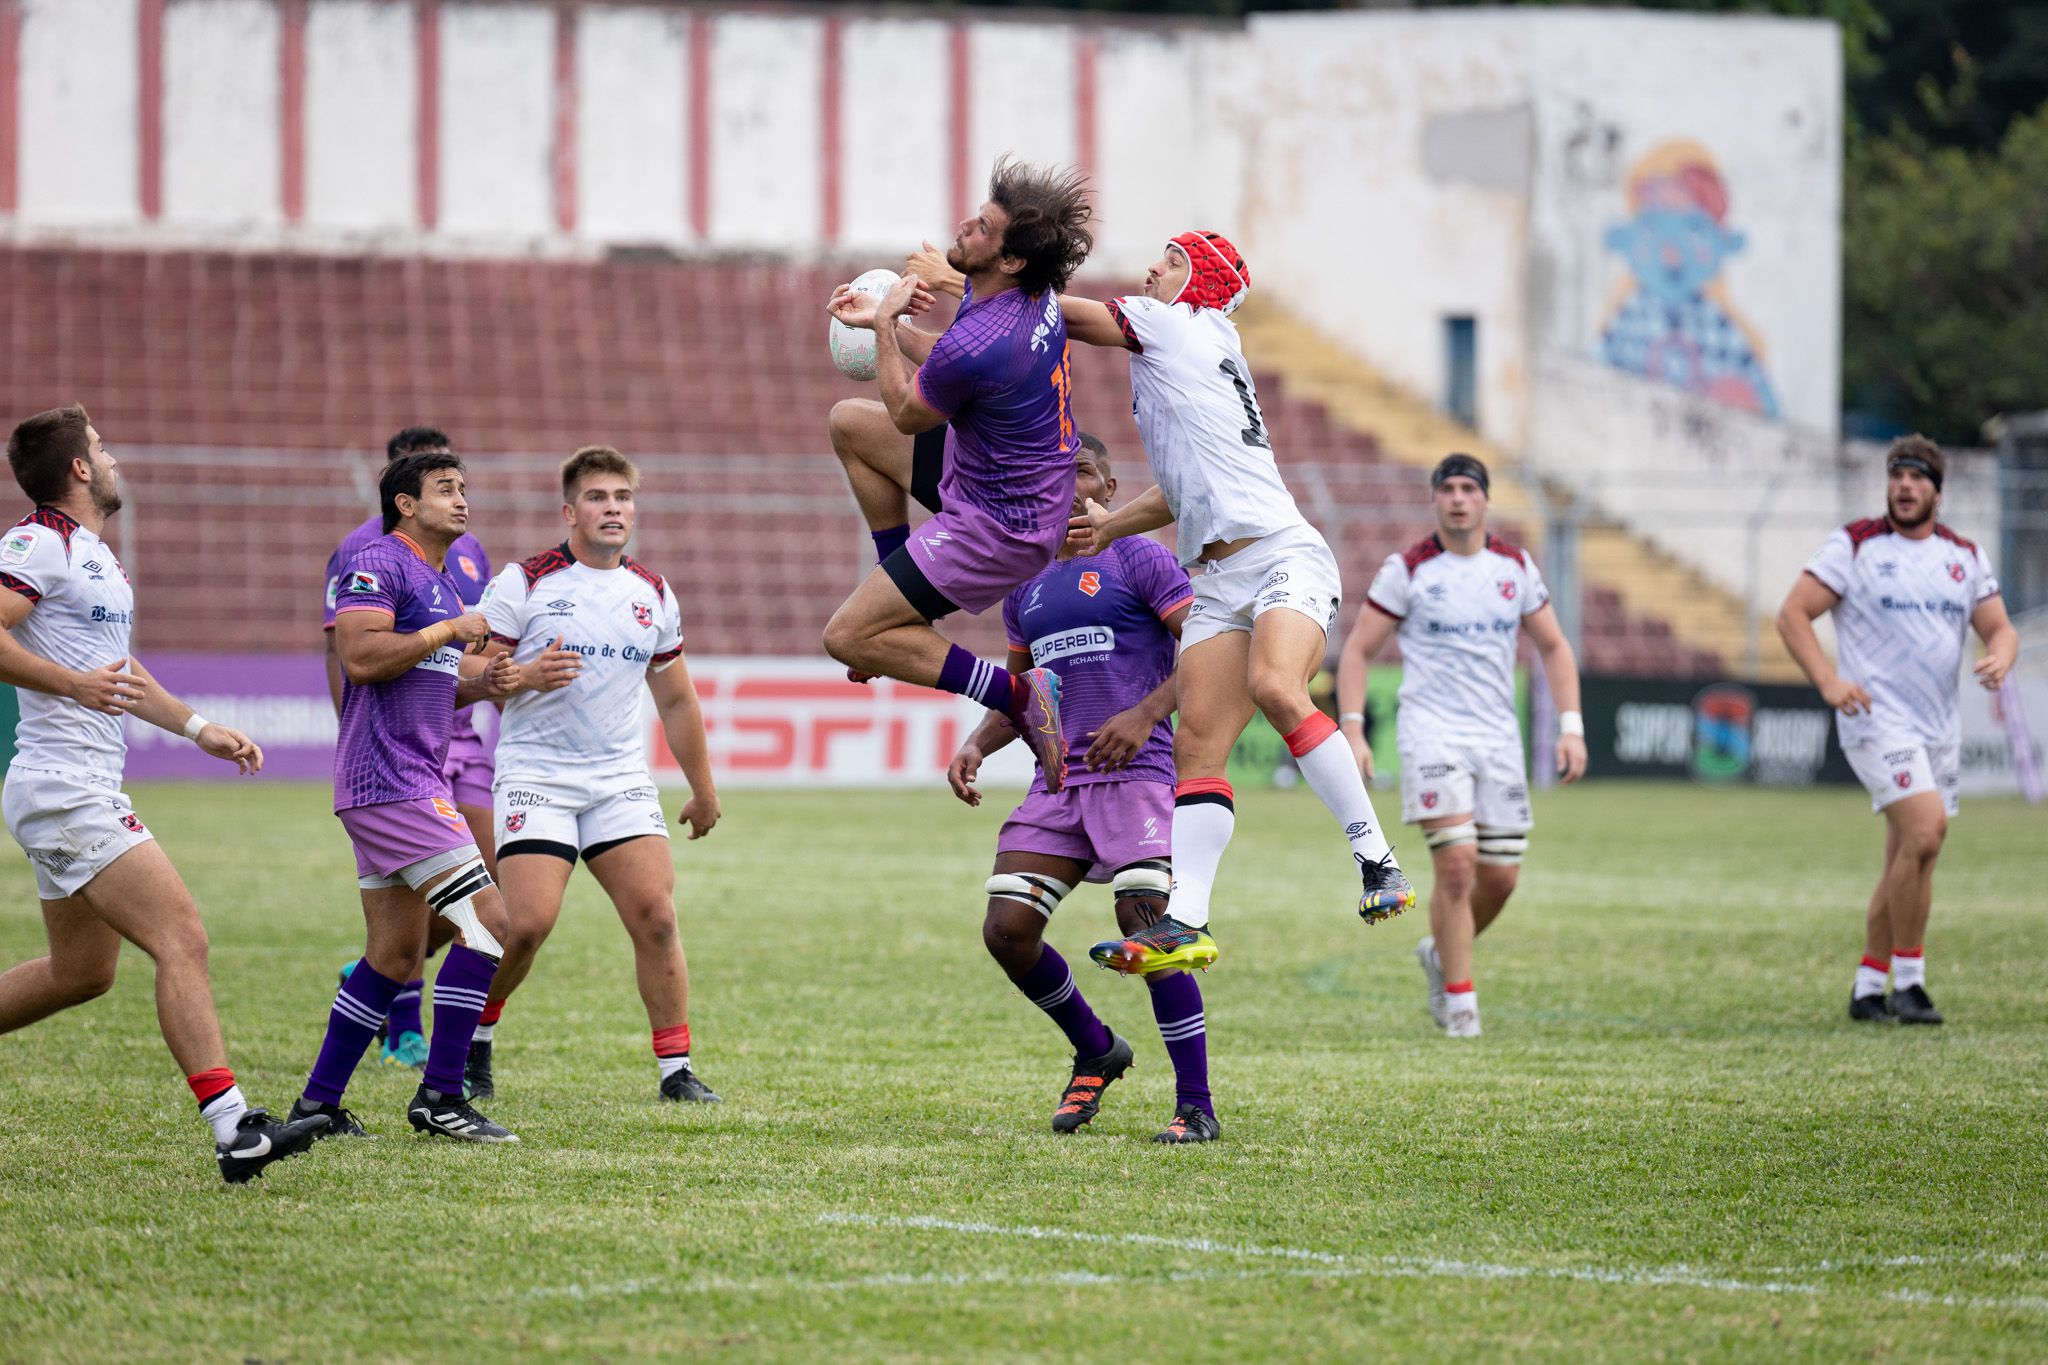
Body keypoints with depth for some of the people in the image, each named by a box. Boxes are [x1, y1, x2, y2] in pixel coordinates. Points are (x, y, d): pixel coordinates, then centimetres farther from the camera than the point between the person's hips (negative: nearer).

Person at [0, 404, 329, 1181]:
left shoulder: (95, 555, 19)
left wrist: (198, 729, 25)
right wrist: (72, 683, -28)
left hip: (85, 792, 11)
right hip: (64, 789, -11)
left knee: (81, 972, 16)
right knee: (181, 938, -17)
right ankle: (233, 1130, -23)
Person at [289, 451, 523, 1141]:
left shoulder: (443, 583, 22)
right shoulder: (378, 564, -9)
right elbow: (362, 657, -22)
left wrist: (483, 684, 10)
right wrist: (448, 632, -14)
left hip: (416, 778, 11)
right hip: (390, 780, -11)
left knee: (394, 953, 11)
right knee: (488, 919, -14)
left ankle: (318, 1103, 15)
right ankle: (439, 1097, -12)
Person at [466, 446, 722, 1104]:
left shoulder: (653, 593, 10)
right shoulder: (523, 582, -5)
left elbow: (676, 699, 20)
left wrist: (702, 789, 23)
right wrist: (526, 675, -25)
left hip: (622, 779, 4)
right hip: (536, 777, -4)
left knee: (655, 914, -10)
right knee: (529, 922, -16)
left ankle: (676, 1069, -3)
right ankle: (474, 1042, 9)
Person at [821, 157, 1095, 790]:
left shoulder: (976, 348, -35)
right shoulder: (1032, 294, -7)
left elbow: (906, 414, -12)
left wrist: (884, 324, -3)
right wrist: (885, 322, 13)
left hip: (997, 529, -10)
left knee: (847, 638, -4)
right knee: (849, 421, 21)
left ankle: (1016, 693, -8)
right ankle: (900, 586, 27)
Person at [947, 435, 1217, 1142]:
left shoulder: (1139, 559, -1)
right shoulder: (1026, 586, 19)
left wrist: (1143, 715, -20)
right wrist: (976, 746, 9)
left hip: (1135, 772, -6)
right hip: (1058, 781, 6)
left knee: (1147, 930, -19)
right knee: (1006, 930, -6)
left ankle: (1196, 1106, -10)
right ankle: (1096, 1050, 19)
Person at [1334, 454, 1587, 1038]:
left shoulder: (1515, 566, 7)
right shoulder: (1408, 569, -4)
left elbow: (1552, 647, 16)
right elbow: (1357, 648, 0)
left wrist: (1571, 727, 5)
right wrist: (1351, 730, -10)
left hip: (1498, 737, 4)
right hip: (1432, 732, -4)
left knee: (1500, 876, 3)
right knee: (1456, 863, -16)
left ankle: (1441, 955, 32)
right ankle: (1459, 999, -5)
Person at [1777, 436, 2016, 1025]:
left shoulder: (1964, 556, 11)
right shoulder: (1855, 545, -3)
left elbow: (1999, 627, 13)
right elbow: (1793, 613, -5)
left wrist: (2000, 658, -12)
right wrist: (1828, 680, -20)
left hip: (1939, 728, 6)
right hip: (1877, 717, -6)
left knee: (1907, 865, 8)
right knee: (1925, 832, -23)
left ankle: (1868, 988, 19)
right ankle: (1908, 981, -14)